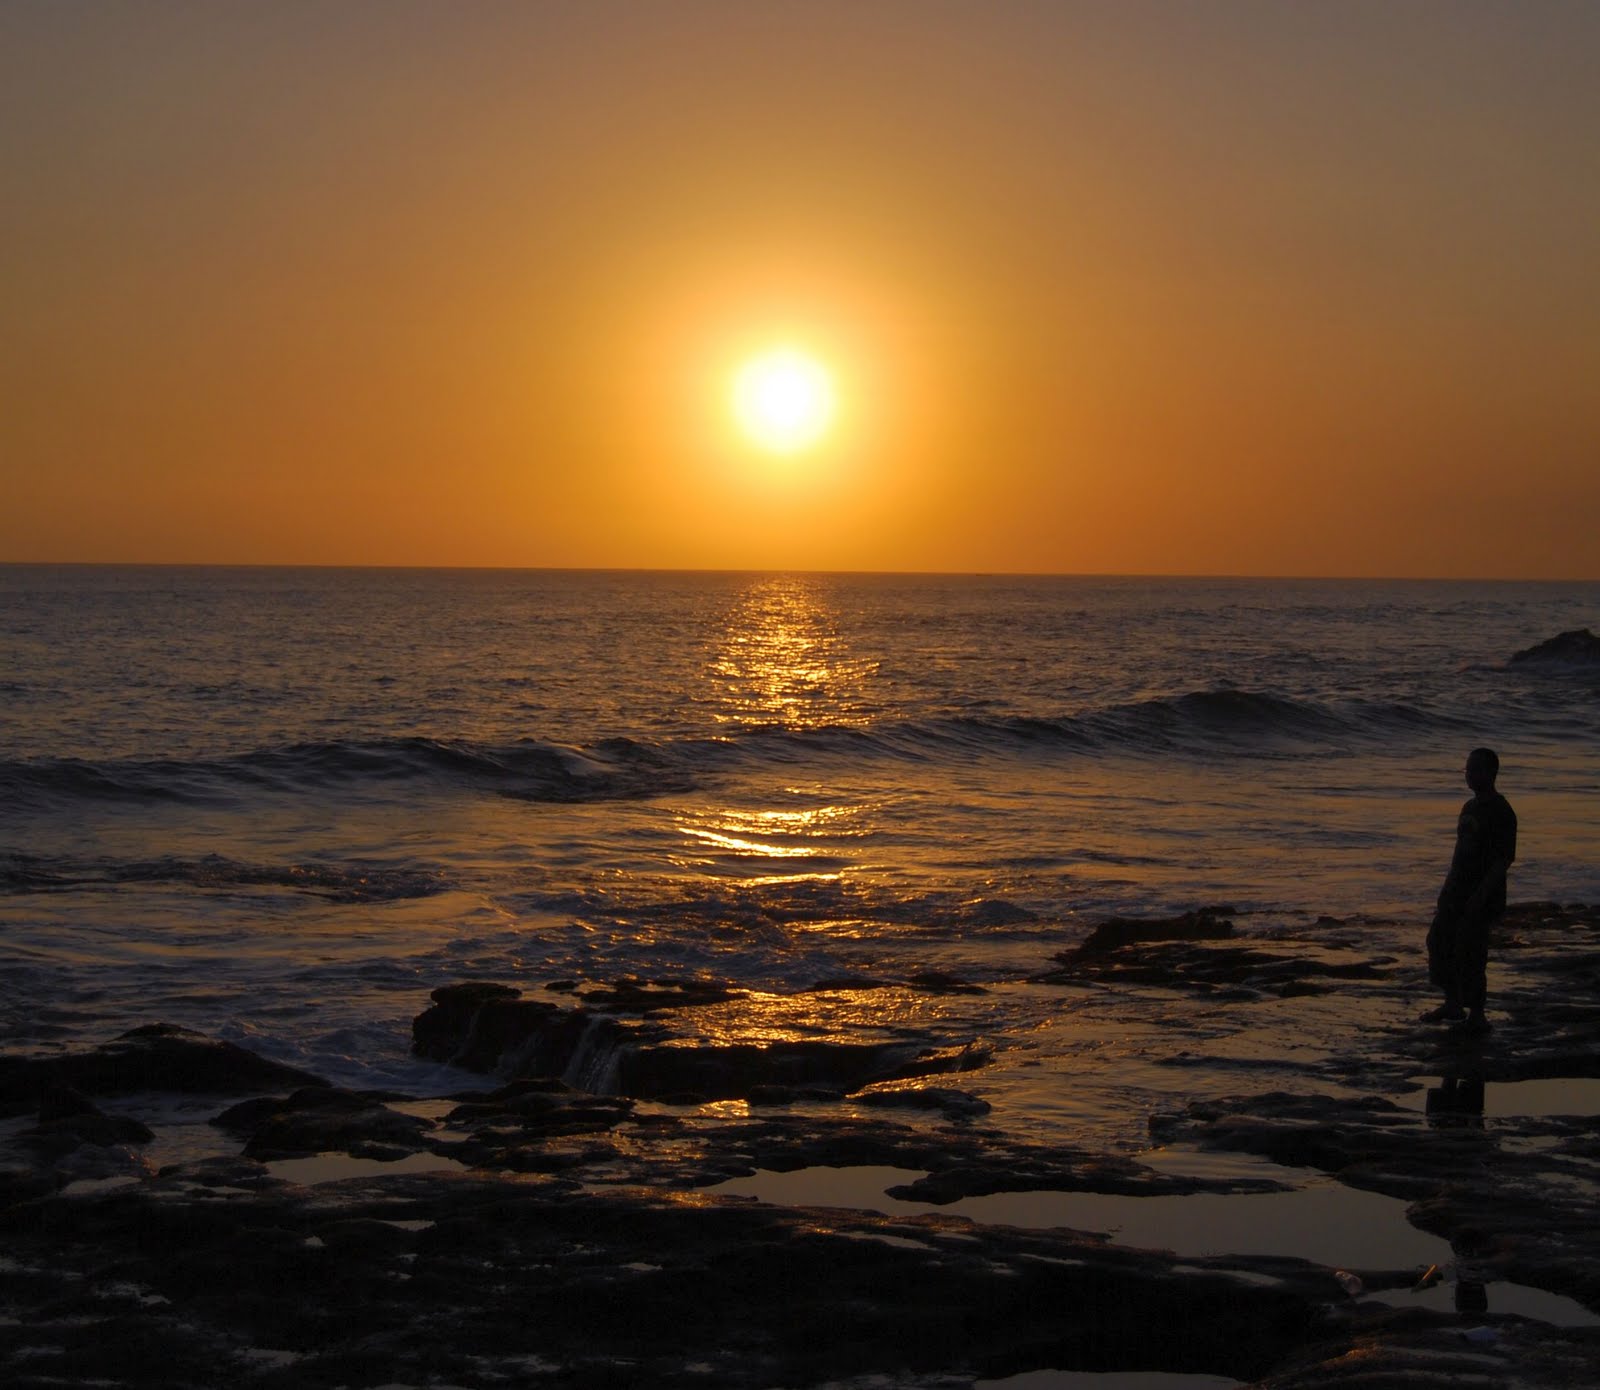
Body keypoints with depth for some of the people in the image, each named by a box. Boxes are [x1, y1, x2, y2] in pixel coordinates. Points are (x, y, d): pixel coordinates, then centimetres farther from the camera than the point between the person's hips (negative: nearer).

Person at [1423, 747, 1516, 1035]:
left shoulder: (1500, 812, -13)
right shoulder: (1470, 807, 14)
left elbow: (1505, 858, -18)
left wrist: (1481, 894, -23)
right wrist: (1448, 887, 20)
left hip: (1482, 895, -9)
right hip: (1458, 892, 9)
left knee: (1470, 953, -8)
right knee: (1439, 942, 10)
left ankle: (1477, 1016, 2)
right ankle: (1453, 1004, 23)